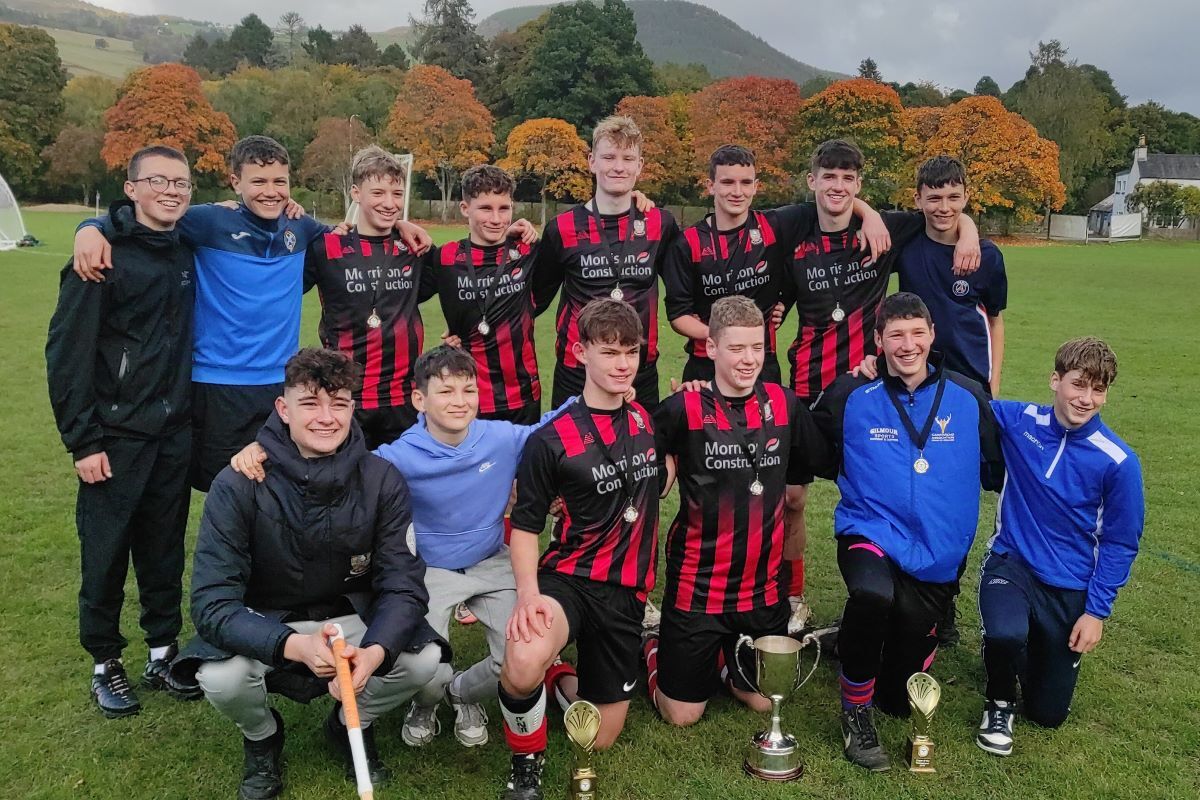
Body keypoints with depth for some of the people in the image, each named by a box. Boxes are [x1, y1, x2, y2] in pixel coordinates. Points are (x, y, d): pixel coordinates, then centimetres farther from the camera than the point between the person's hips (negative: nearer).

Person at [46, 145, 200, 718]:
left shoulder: (184, 253, 8)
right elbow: (66, 350, -12)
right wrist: (82, 440, -13)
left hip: (173, 433, 5)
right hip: (116, 435, -5)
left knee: (165, 551, 13)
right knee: (106, 554, 6)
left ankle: (163, 654, 26)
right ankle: (105, 664, 23)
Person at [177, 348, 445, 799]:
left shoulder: (382, 481, -15)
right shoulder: (238, 486, -20)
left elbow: (403, 585, -16)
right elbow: (212, 602, -24)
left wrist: (374, 653, -38)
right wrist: (294, 646, -43)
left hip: (351, 619, 1)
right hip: (263, 625, -1)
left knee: (423, 658, -24)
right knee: (221, 677, -31)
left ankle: (352, 725, 11)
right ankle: (261, 736, 7)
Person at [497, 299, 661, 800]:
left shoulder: (647, 421, 6)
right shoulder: (551, 440, -10)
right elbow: (525, 525, -5)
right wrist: (528, 595, -23)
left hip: (626, 591, 5)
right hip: (568, 577, -4)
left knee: (599, 739, 8)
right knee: (522, 664, -38)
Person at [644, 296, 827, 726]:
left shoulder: (784, 404, -1)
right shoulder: (684, 409, -13)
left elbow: (822, 461, 11)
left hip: (764, 585, 4)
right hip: (698, 585, -3)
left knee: (764, 701, 15)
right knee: (682, 714, 7)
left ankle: (726, 657, 44)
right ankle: (653, 650, 36)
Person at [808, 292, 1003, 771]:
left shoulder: (968, 399, 1)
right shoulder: (850, 397, -4)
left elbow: (997, 471, 12)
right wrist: (863, 479, -5)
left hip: (938, 556, 2)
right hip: (870, 533, -2)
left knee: (902, 701, 6)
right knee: (873, 593, -40)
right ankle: (855, 710, -13)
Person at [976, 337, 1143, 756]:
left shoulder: (1118, 461, -14)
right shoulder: (1016, 419, -10)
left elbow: (1120, 544, -5)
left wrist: (1096, 612, -8)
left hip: (1070, 586, 1)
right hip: (1011, 561, 0)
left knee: (1048, 714, 9)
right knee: (1005, 635, -34)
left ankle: (1038, 642, 42)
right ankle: (999, 703, 1)